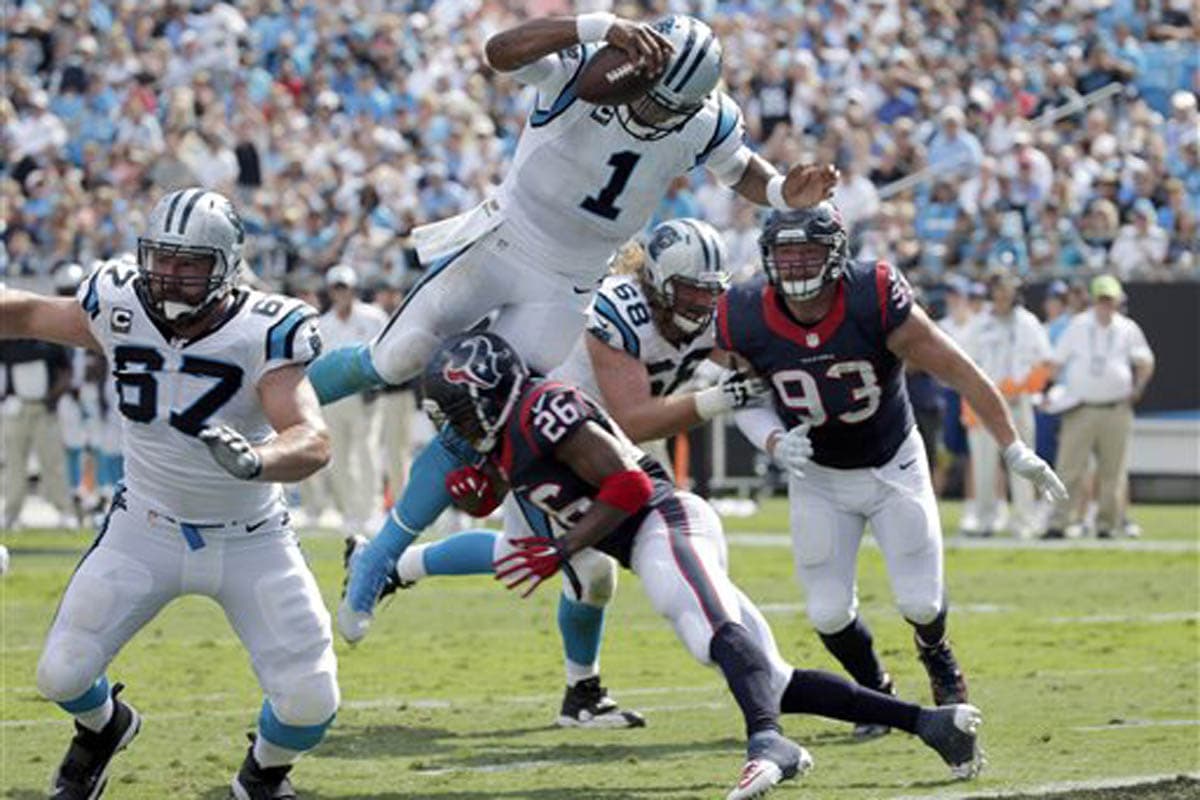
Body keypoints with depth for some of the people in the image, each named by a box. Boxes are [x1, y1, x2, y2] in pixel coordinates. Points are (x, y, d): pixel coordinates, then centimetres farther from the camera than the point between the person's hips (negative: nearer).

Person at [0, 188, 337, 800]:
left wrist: (256, 461, -57)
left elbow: (313, 444, -37)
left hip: (251, 541, -3)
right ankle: (103, 727, 39)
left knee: (309, 702, -10)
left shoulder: (261, 334, -25)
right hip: (146, 528, 3)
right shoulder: (119, 310, -13)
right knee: (61, 676, -1)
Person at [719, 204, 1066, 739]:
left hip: (893, 467, -2)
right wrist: (775, 443, -24)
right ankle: (876, 690, 30)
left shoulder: (875, 302, -30)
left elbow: (958, 372, -22)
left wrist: (1014, 450, -18)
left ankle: (936, 656, 37)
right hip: (818, 478, 2)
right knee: (829, 612, -2)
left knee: (921, 602, -1)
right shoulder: (745, 320, -22)